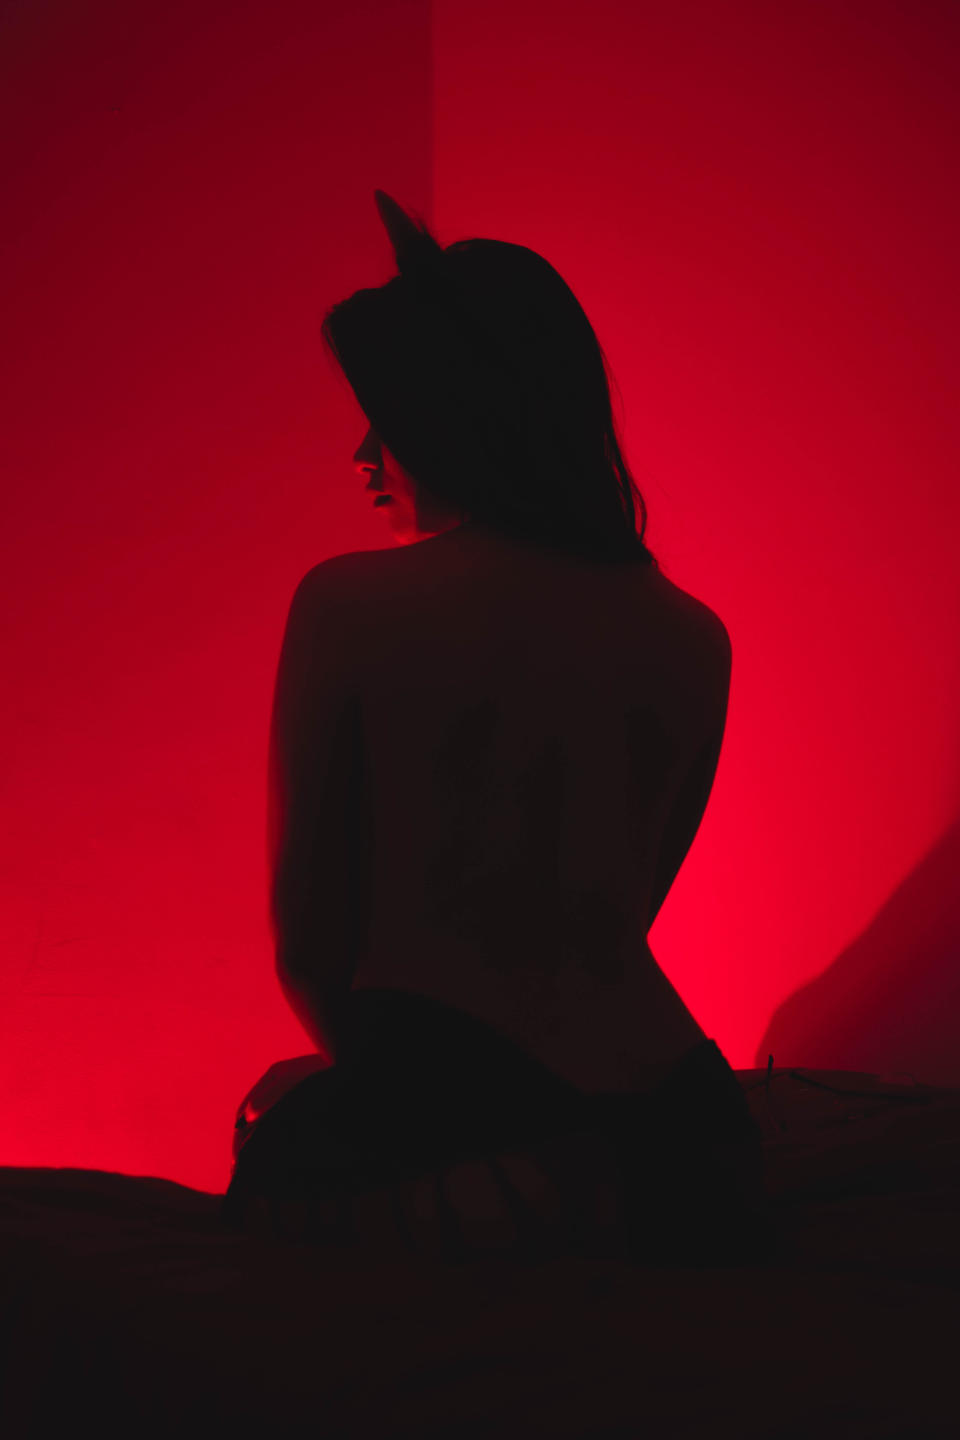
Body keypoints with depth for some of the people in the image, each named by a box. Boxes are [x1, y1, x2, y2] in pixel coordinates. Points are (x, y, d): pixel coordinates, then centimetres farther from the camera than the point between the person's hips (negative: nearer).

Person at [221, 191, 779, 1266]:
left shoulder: (346, 604, -9)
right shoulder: (692, 639, 3)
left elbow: (306, 934, 0)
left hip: (434, 1095, -6)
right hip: (648, 1105, 6)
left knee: (281, 1111, 30)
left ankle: (475, 1206, 5)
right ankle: (578, 1198, 12)